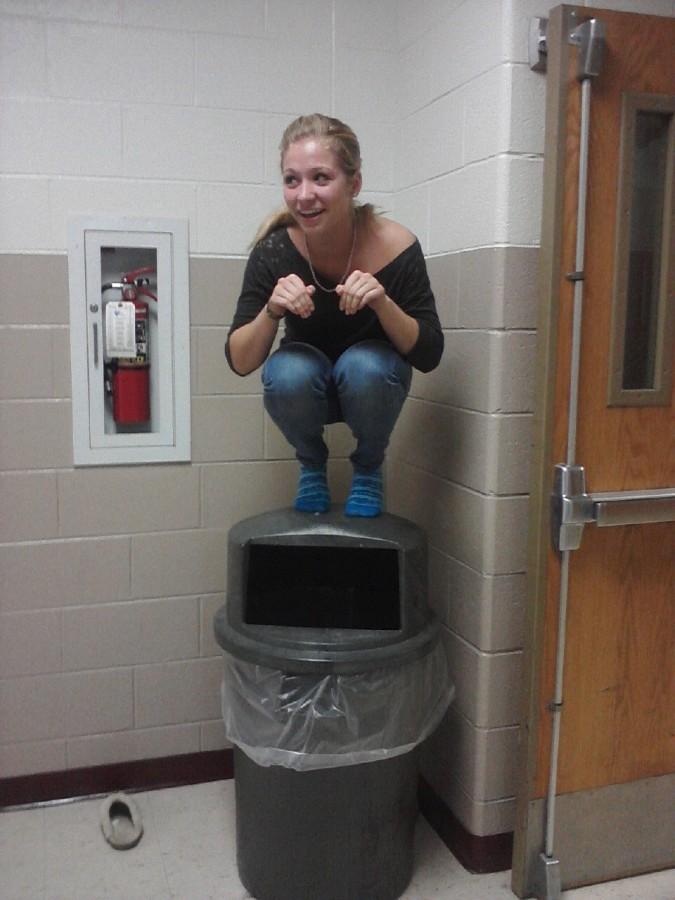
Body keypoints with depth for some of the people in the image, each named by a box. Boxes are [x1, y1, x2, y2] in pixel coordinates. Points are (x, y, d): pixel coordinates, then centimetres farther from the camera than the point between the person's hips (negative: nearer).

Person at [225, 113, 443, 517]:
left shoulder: (395, 246, -25)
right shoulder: (275, 250, -22)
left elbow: (429, 355, -20)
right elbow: (240, 362, -19)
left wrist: (382, 302, -37)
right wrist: (271, 311, -38)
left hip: (372, 381, 0)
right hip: (307, 387, 1)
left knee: (364, 365, -34)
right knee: (289, 373, -32)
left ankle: (369, 466, -1)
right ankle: (312, 463, 1)